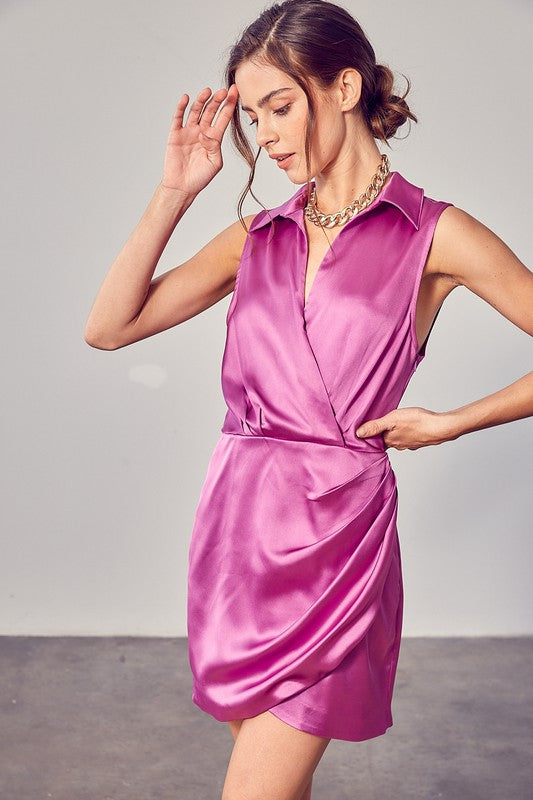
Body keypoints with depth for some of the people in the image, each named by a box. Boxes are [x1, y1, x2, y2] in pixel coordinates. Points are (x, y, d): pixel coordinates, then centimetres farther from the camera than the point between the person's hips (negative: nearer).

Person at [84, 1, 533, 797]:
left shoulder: (432, 234, -2)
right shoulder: (258, 238, 10)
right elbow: (109, 327, 4)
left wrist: (447, 423, -4)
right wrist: (174, 193, 0)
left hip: (335, 530, -5)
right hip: (236, 523, 5)